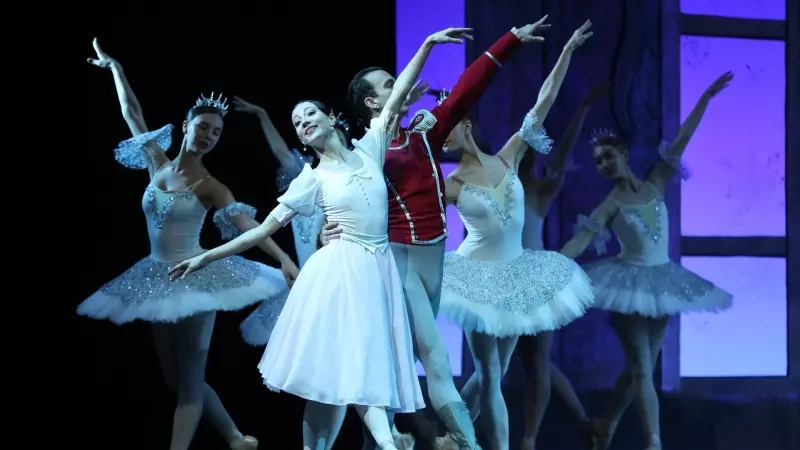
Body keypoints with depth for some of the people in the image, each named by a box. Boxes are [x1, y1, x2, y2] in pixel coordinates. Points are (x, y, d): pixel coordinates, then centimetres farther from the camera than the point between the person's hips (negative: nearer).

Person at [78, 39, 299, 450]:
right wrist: (114, 68, 15)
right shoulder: (159, 166, 4)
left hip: (193, 278, -6)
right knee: (176, 380, 12)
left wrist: (284, 259, -31)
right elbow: (133, 115, 11)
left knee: (189, 380, -5)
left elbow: (247, 224, -18)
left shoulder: (209, 186, -7)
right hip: (159, 281, 6)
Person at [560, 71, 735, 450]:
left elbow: (681, 141, 1)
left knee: (640, 367, 11)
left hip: (659, 282, 5)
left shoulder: (654, 186, 3)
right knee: (641, 368, -8)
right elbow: (579, 241, -15)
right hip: (630, 282, -5)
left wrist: (707, 97, -1)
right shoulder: (611, 205, -7)